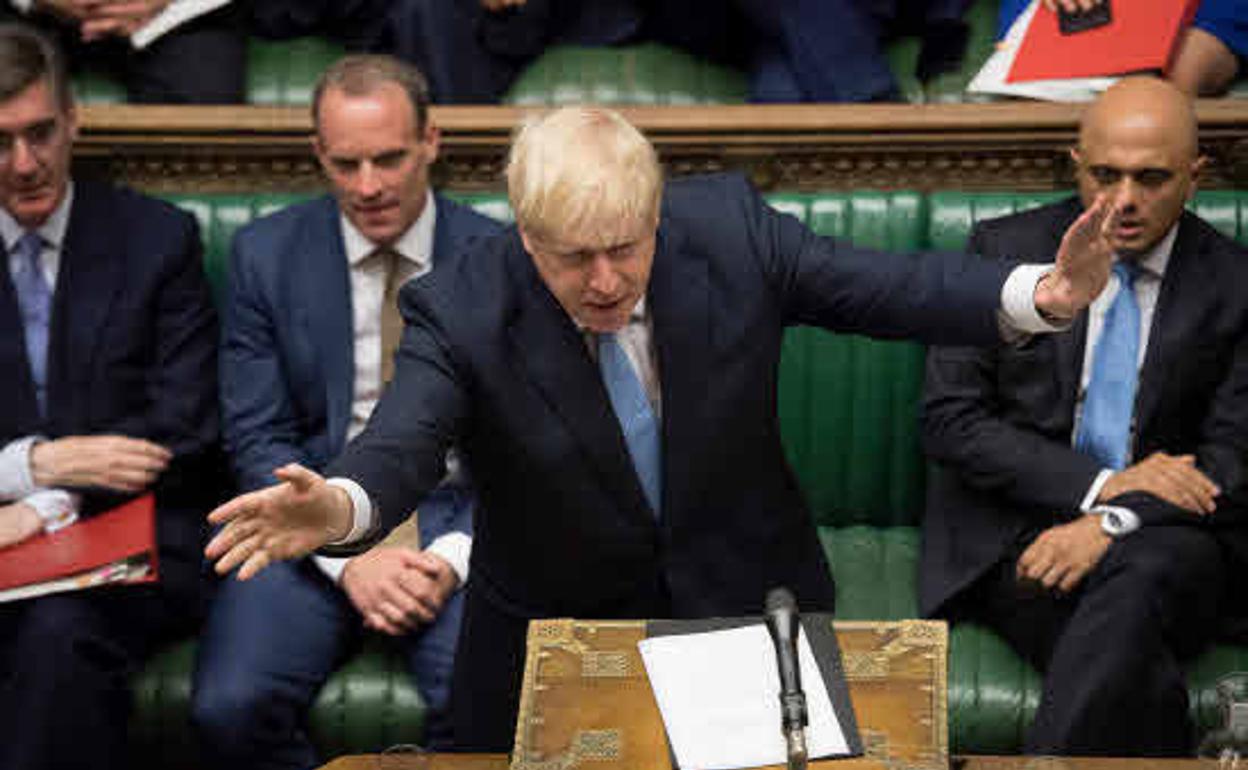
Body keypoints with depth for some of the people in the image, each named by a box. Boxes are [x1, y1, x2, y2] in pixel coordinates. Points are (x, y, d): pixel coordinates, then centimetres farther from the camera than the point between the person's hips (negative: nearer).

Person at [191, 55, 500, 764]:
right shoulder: (266, 255, 3)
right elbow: (258, 438, 1)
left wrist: (454, 557, -14)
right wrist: (348, 555, -14)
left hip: (455, 521, -1)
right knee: (230, 705, -25)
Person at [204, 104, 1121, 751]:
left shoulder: (729, 227, -13)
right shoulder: (461, 313, -20)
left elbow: (890, 287, -12)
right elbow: (402, 442, -33)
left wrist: (1041, 295, -29)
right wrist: (339, 507, -57)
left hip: (746, 604, 2)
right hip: (557, 634, -1)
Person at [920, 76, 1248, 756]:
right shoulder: (1005, 251, 5)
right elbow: (950, 421, -1)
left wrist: (1114, 522, -17)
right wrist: (1099, 484, -13)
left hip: (1161, 542, 1)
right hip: (1012, 533, -1)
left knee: (1141, 577, -37)